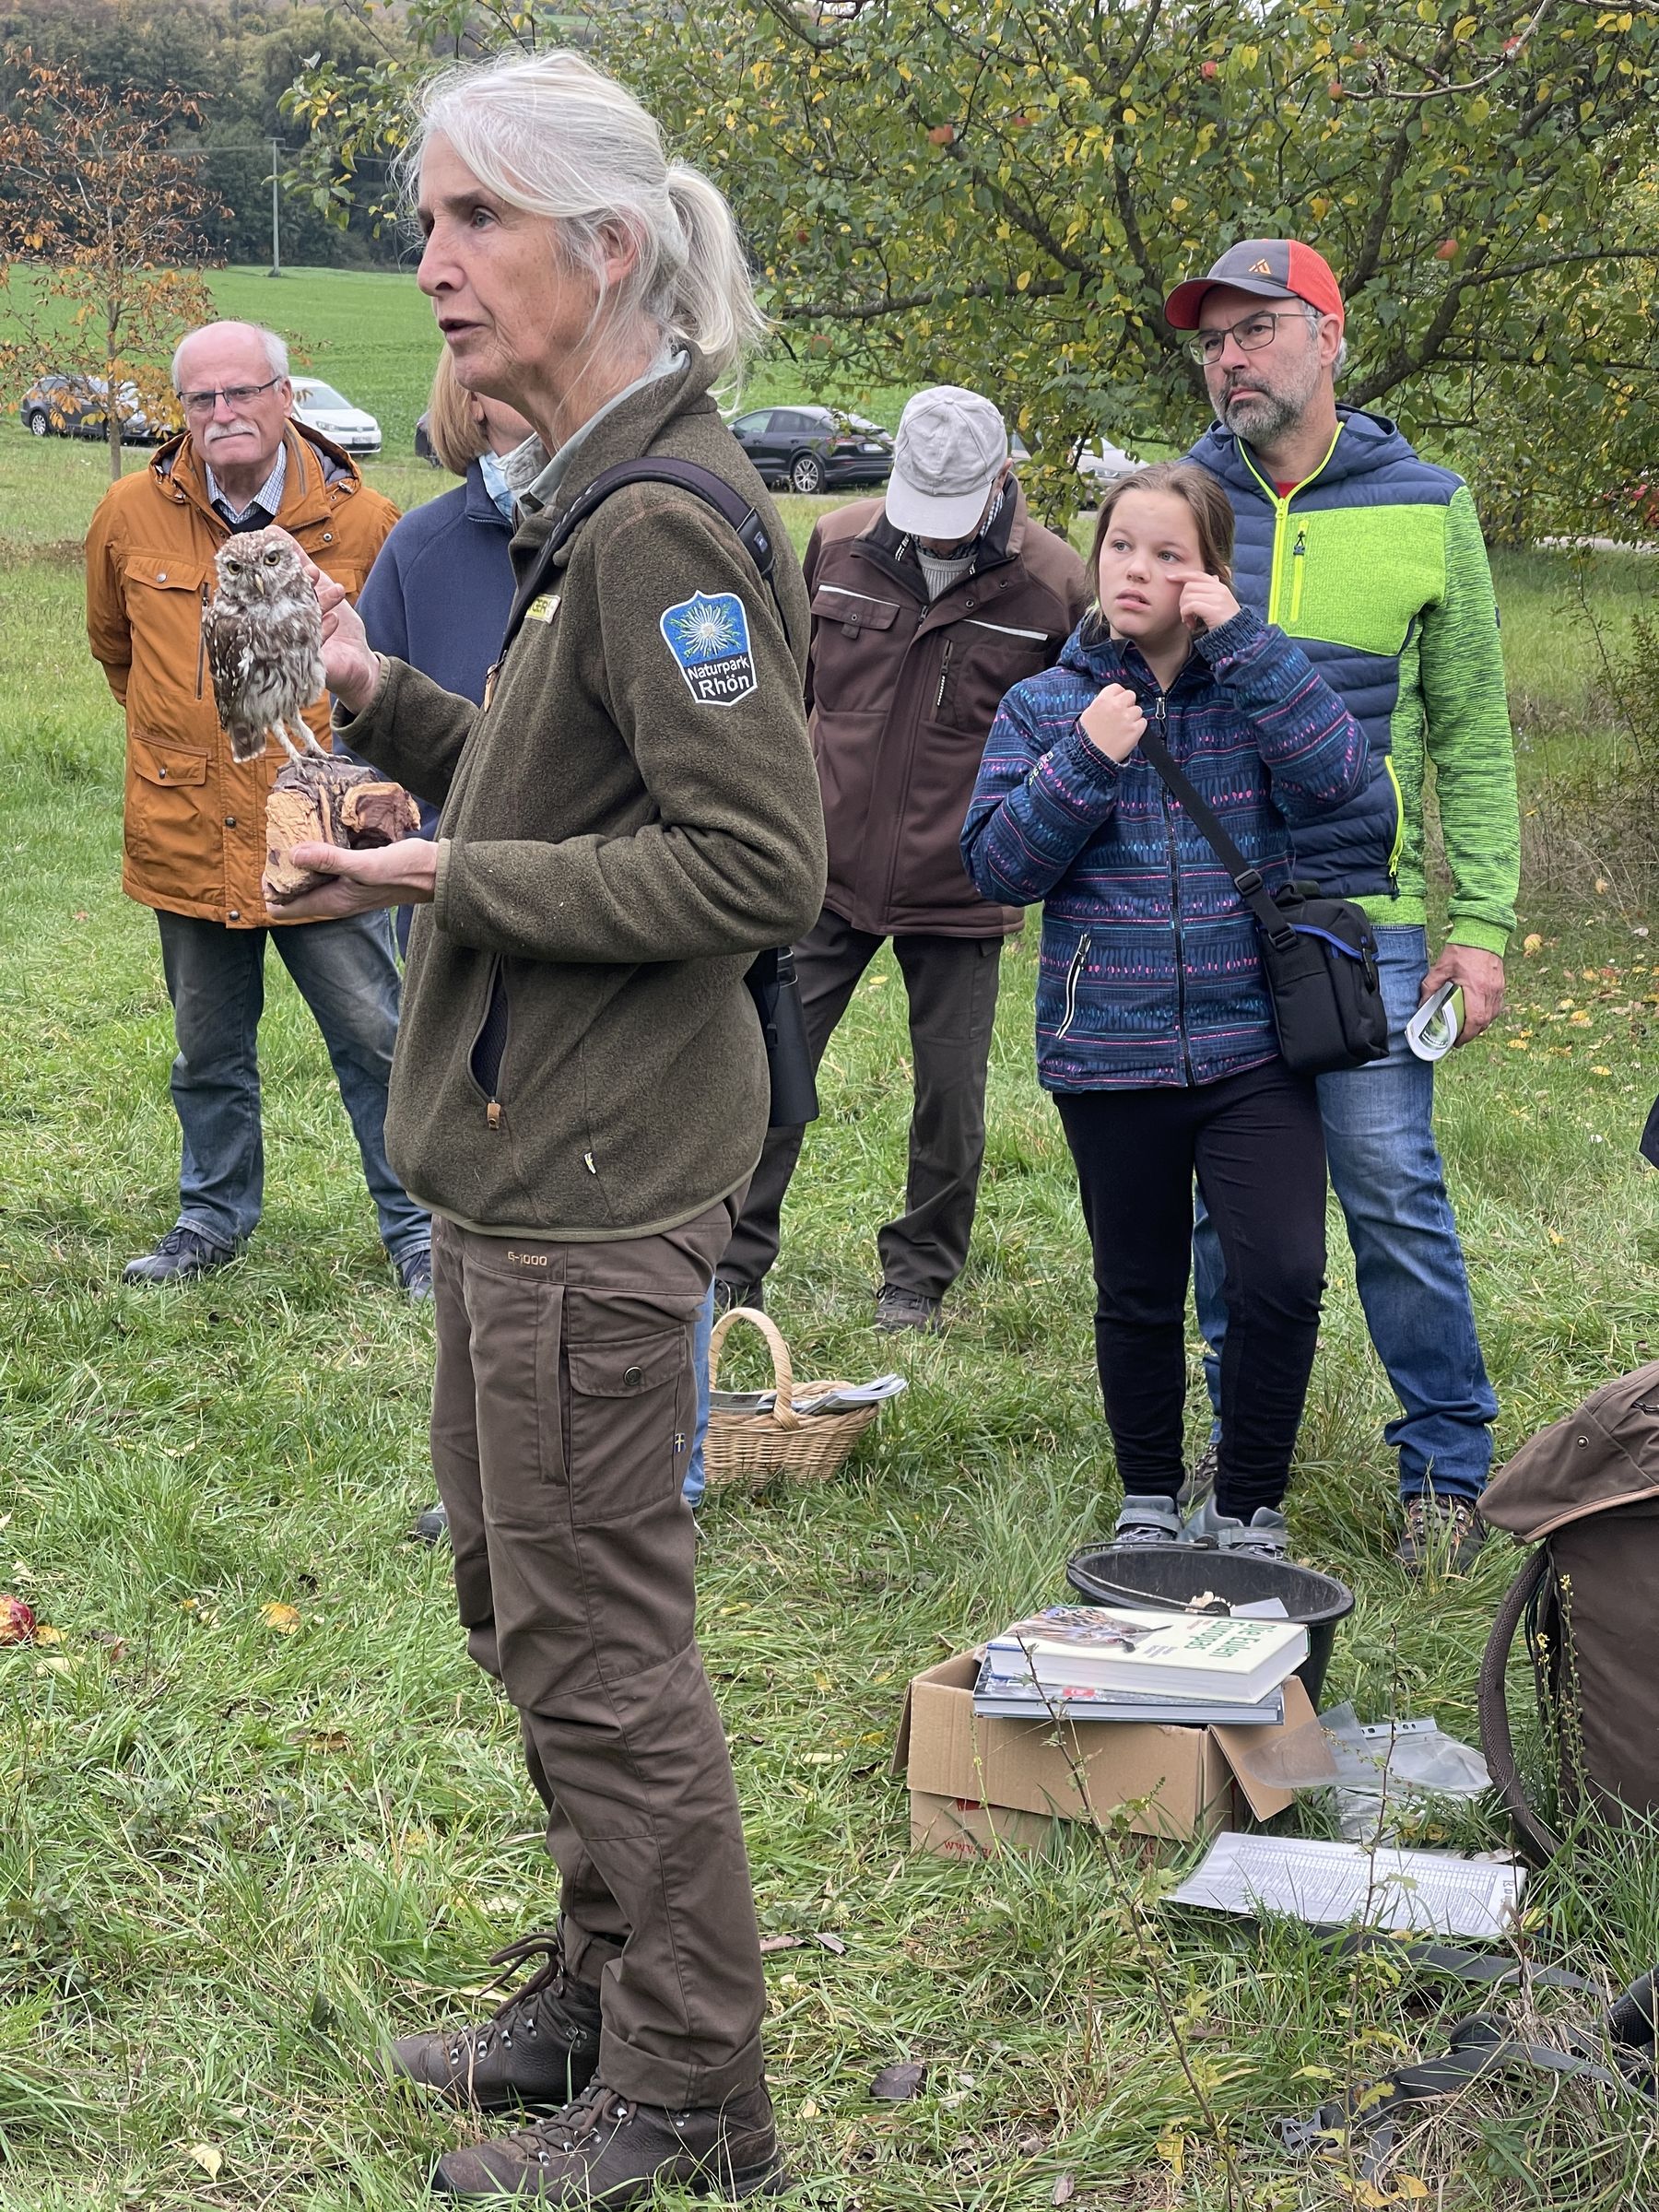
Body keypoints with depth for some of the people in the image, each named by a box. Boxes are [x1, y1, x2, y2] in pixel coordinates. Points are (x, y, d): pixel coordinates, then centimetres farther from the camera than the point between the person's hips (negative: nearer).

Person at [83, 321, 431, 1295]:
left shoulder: (361, 521, -8)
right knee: (209, 1050, 16)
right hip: (187, 837, 2)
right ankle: (215, 1214, 33)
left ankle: (416, 1224, 18)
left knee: (377, 1038, 3)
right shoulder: (131, 515, -2)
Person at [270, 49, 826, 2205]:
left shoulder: (667, 522, -19)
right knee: (519, 1590, 20)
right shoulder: (589, 499, 12)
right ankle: (601, 1993, 36)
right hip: (523, 1150, 10)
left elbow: (755, 865, -23)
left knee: (593, 1636, 1)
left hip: (598, 1177, -10)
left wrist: (455, 881, -20)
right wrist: (387, 701, 8)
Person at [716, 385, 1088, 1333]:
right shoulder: (838, 545, -1)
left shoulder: (1056, 582, -9)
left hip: (961, 890, -2)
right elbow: (787, 683, 14)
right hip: (830, 870, 2)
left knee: (951, 1094, 7)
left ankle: (922, 1273, 26)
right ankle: (733, 1265, 17)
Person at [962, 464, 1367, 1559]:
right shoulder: (1046, 706, 4)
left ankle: (1249, 1510, 6)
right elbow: (998, 864, -3)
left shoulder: (1252, 683, 3)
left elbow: (1335, 773, -15)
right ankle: (1151, 1503, 33)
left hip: (1251, 1046, -1)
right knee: (1140, 1297, 13)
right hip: (1109, 1052, 1)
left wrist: (1242, 636, -15)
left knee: (1285, 1275, -13)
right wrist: (1085, 761, -16)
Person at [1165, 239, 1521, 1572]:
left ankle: (1448, 1465, 11)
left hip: (1365, 915, -2)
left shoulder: (1425, 508, 3)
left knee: (1393, 1190, -4)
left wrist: (1479, 923, -3)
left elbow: (1471, 737, 5)